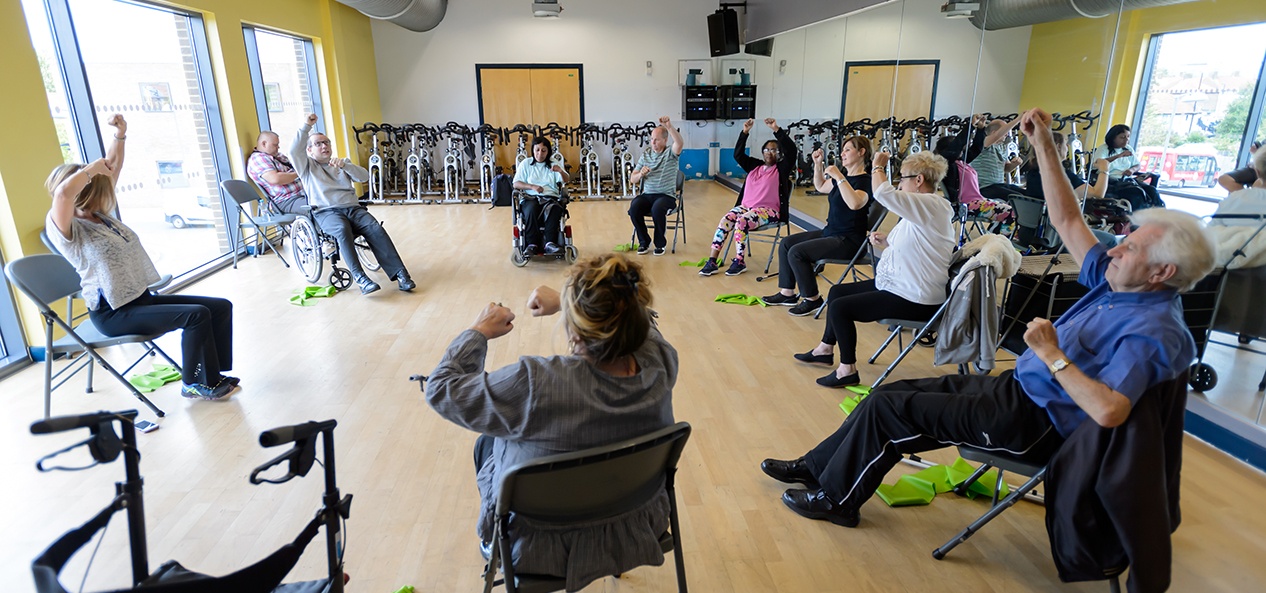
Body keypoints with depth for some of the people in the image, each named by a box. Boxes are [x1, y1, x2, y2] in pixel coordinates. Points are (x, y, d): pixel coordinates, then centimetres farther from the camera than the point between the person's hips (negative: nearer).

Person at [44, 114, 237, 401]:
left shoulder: (100, 215, 12)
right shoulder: (65, 229, -12)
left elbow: (113, 167, 19)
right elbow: (63, 192, -36)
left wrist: (120, 135, 8)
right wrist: (91, 169, -20)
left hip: (142, 298, 9)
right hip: (113, 313, -9)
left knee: (221, 307, -3)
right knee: (196, 315, -27)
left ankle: (213, 375, 3)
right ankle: (195, 384, -9)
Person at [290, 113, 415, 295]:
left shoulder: (342, 163, 28)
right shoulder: (307, 166, 19)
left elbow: (364, 177, 10)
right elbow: (294, 150, -1)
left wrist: (344, 165, -6)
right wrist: (307, 126, -2)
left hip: (353, 208, 3)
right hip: (326, 212, -3)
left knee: (375, 228, -27)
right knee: (342, 229, -37)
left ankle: (399, 273, -36)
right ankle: (360, 277, -43)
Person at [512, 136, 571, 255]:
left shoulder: (554, 164, 18)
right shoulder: (525, 163, 18)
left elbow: (566, 180, 2)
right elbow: (516, 184, 9)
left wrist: (561, 171, -22)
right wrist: (532, 186, -9)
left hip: (550, 197, 0)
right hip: (531, 197, 0)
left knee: (554, 210, -35)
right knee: (531, 210, -36)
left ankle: (550, 243, -41)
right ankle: (532, 244, -34)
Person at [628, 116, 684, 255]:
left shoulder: (670, 153, 4)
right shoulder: (645, 155, 15)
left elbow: (680, 143, -22)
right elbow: (632, 179, 13)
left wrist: (669, 126, -34)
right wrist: (641, 174, -10)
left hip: (666, 196, -3)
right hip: (647, 195, 4)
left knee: (657, 209, -35)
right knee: (634, 207, -27)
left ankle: (660, 244, -11)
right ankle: (644, 242, -8)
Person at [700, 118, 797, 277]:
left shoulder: (781, 169, 6)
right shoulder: (755, 166, 21)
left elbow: (791, 149, -9)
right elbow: (738, 154, 15)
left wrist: (776, 129, -14)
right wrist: (745, 132, 6)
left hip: (769, 210, -5)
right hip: (746, 206, 5)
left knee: (741, 221, -33)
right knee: (725, 220, -23)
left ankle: (739, 262, -23)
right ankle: (712, 262, -28)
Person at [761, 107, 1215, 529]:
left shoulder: (1152, 331, -20)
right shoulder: (1116, 283, 5)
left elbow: (1109, 412, -32)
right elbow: (1067, 221, 8)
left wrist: (1052, 354, -25)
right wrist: (1044, 146, 3)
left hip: (1032, 423, -9)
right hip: (1016, 387, 9)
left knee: (887, 407, -10)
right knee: (894, 392, 5)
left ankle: (837, 498, 11)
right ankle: (818, 466, 20)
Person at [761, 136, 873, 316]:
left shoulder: (864, 181, -16)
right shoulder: (845, 177, 12)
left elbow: (855, 203, -37)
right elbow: (820, 187, 28)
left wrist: (839, 178, -35)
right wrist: (818, 164, 15)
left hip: (849, 241, -10)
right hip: (830, 232, 10)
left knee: (797, 252, -21)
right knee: (786, 243, 6)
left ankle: (812, 299, -5)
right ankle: (787, 294, 12)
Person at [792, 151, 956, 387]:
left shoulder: (932, 206, -22)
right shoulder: (922, 208, 12)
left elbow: (883, 193, -34)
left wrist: (878, 167, -16)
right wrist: (886, 241, 3)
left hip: (913, 300, -11)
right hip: (897, 286, 11)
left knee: (840, 307, -15)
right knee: (837, 292, 16)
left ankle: (848, 370, -1)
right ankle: (826, 349, 29)